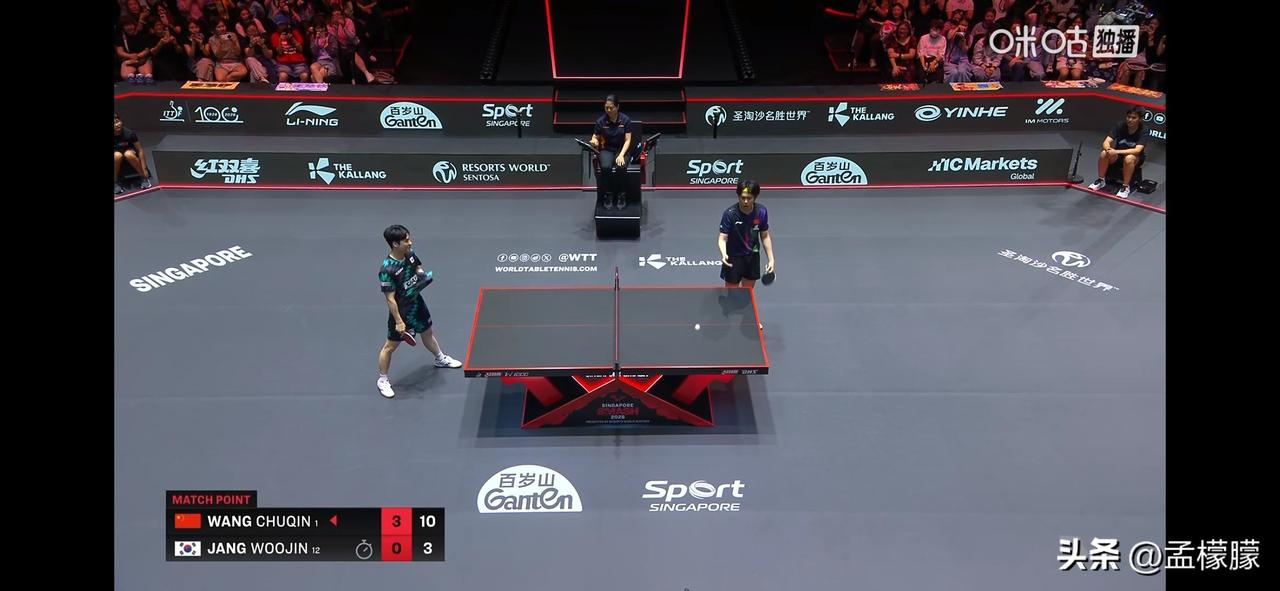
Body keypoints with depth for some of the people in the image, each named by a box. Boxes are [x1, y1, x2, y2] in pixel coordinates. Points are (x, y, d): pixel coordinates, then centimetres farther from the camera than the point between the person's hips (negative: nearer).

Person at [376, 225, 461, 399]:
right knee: (391, 346, 9)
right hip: (401, 311, -7)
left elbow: (418, 267, 13)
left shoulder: (410, 254, -10)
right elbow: (390, 299, -25)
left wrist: (422, 275, -10)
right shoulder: (387, 270, -31)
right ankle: (382, 380, 26)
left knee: (427, 333, 28)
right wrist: (399, 321, -21)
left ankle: (440, 359, 53)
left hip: (417, 303, 7)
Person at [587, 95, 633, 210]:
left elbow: (627, 140, -8)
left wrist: (621, 155, -23)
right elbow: (595, 137, 4)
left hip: (622, 149, -1)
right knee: (606, 167, -32)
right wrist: (594, 141, -22)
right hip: (607, 149, 1)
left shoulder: (625, 119, -9)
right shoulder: (601, 121, -7)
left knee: (621, 167, -33)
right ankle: (608, 196, -14)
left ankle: (622, 196, -15)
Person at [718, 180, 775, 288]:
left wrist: (771, 259, -3)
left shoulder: (762, 212, -12)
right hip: (733, 257, -4)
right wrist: (723, 254, -42)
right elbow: (723, 238, -22)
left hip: (752, 256, 4)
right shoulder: (730, 213, -23)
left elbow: (765, 236, 0)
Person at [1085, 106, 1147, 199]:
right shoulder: (1120, 126, -13)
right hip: (1118, 154, 3)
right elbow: (1106, 143, -17)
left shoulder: (1143, 131, -20)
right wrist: (1109, 149, -42)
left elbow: (1137, 150, -31)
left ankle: (1126, 186, -23)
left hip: (1136, 157, -3)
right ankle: (1101, 180, -8)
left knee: (1129, 158, -38)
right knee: (1104, 154, -27)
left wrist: (1117, 151, -43)